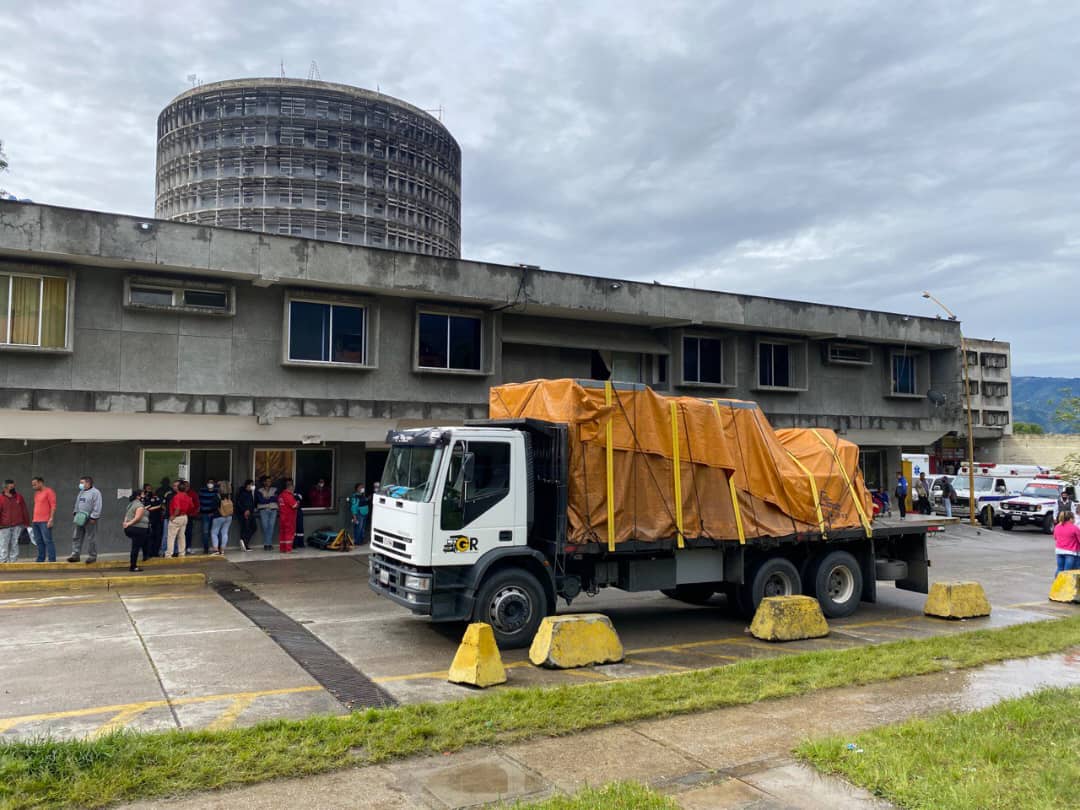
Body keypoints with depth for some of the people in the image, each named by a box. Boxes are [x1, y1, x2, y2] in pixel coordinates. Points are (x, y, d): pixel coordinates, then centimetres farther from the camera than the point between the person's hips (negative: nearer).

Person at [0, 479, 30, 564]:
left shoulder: (19, 497, 11)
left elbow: (24, 510, 12)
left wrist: (26, 523, 9)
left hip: (17, 526, 2)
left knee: (14, 544, 4)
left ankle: (13, 561, 8)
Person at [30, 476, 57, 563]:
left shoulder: (49, 491, -5)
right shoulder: (36, 493, 19)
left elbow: (53, 506, -11)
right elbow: (36, 507, 22)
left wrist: (51, 519, -17)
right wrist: (34, 520, 15)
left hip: (45, 522, -8)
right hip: (36, 521, 8)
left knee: (47, 541, -9)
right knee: (39, 542, 8)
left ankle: (52, 560, -9)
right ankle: (40, 560, 11)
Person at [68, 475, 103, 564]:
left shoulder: (95, 492, -10)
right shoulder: (81, 492, 17)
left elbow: (97, 506, -16)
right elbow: (77, 504, 26)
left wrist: (93, 517, -20)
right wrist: (75, 512, 13)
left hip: (90, 520, -8)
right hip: (80, 519, 8)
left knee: (91, 538, -1)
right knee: (76, 537, 7)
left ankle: (92, 556, 7)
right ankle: (75, 555, 12)